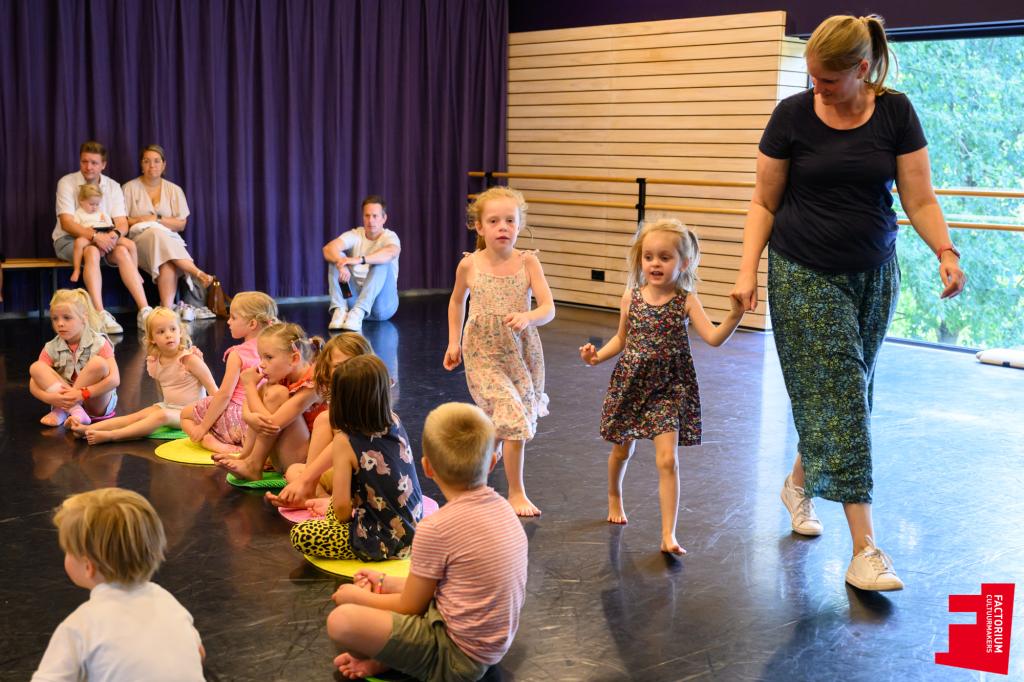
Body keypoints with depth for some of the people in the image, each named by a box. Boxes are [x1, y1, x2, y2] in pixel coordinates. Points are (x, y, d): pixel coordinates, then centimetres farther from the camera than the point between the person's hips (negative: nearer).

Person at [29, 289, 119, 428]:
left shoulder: (99, 343, -11)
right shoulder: (51, 348, -1)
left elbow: (114, 380, -21)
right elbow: (34, 384, -7)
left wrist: (82, 394, -29)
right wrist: (50, 398, -28)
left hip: (97, 403, -3)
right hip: (64, 399, 3)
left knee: (98, 364, -29)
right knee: (36, 368, -15)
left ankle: (62, 411, -20)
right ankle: (75, 411, -27)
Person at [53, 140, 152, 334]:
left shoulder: (113, 187, 7)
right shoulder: (67, 183, -5)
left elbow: (122, 223, -2)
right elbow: (66, 223, -15)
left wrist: (115, 235, -27)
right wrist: (94, 236, -30)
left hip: (103, 239, 3)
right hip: (69, 239, -3)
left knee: (123, 251, -28)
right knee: (92, 251, -36)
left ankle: (144, 311, -37)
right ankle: (101, 316, -47)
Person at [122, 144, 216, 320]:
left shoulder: (174, 190, 16)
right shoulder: (129, 188, 12)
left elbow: (181, 224, 8)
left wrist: (157, 219, -5)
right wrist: (141, 221, -8)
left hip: (170, 239, 1)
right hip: (139, 239, -1)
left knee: (167, 262, -36)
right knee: (157, 234, -38)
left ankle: (167, 308, -48)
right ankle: (199, 274, -45)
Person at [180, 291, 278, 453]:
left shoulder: (237, 354, -13)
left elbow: (225, 394, -17)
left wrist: (203, 427, -11)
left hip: (236, 418, -7)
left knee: (186, 415, 15)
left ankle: (213, 443, -12)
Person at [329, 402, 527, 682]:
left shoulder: (435, 529, -22)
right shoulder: (502, 507, 2)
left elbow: (409, 607, -8)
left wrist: (357, 596, 8)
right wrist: (385, 583, 17)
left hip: (459, 657, -9)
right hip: (490, 645, 9)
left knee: (340, 621, -20)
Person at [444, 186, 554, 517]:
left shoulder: (527, 262, -7)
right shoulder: (469, 265, -5)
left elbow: (548, 309, -13)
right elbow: (457, 301, 14)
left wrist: (527, 317, -34)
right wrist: (454, 342, 11)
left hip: (523, 353, 2)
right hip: (483, 354, -2)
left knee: (510, 424, 11)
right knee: (513, 418, -15)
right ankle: (516, 493, 0)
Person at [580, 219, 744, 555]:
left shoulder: (686, 301, -8)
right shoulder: (631, 297, -2)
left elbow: (713, 337, -19)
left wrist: (735, 315, -35)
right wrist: (597, 356, -3)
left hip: (669, 389, -3)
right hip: (630, 384, 3)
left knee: (667, 459, -12)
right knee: (621, 450, 18)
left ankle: (669, 534, -7)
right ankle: (615, 498, 49)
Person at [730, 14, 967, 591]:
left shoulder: (896, 113, -3)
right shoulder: (793, 115, -6)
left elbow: (920, 199, -3)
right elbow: (765, 203, 0)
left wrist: (946, 251, -19)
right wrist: (748, 270, -9)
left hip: (873, 277, 3)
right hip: (805, 277, -3)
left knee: (844, 395, 12)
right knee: (838, 399, -8)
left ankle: (799, 482, 41)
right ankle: (865, 549, -8)